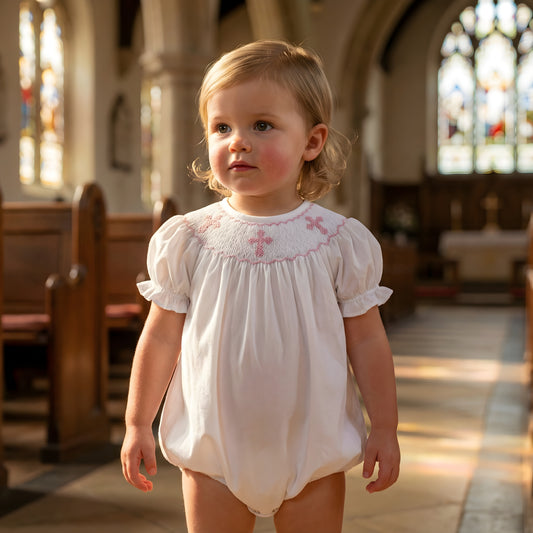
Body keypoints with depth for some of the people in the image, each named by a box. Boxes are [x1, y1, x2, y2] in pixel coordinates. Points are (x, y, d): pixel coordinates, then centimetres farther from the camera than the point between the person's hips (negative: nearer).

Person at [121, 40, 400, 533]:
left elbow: (366, 339, -1)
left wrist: (384, 429, 1)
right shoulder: (188, 239, -5)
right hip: (212, 449, 1)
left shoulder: (341, 241, -7)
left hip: (313, 452, 0)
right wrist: (138, 424, 4)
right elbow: (161, 336, 1)